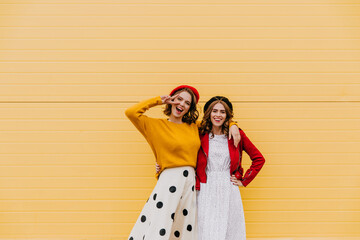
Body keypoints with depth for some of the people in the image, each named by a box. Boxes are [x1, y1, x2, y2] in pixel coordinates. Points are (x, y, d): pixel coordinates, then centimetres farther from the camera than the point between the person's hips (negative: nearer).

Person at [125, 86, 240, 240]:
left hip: (191, 183, 4)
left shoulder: (194, 126, 16)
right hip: (169, 181, -4)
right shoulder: (156, 125, 4)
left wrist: (232, 125, 9)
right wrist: (158, 100, 2)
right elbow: (131, 113, -7)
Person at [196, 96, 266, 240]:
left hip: (229, 192, 1)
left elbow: (259, 159, 11)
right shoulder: (200, 135, 4)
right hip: (206, 192, -1)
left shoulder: (237, 135, 5)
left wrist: (244, 181, 7)